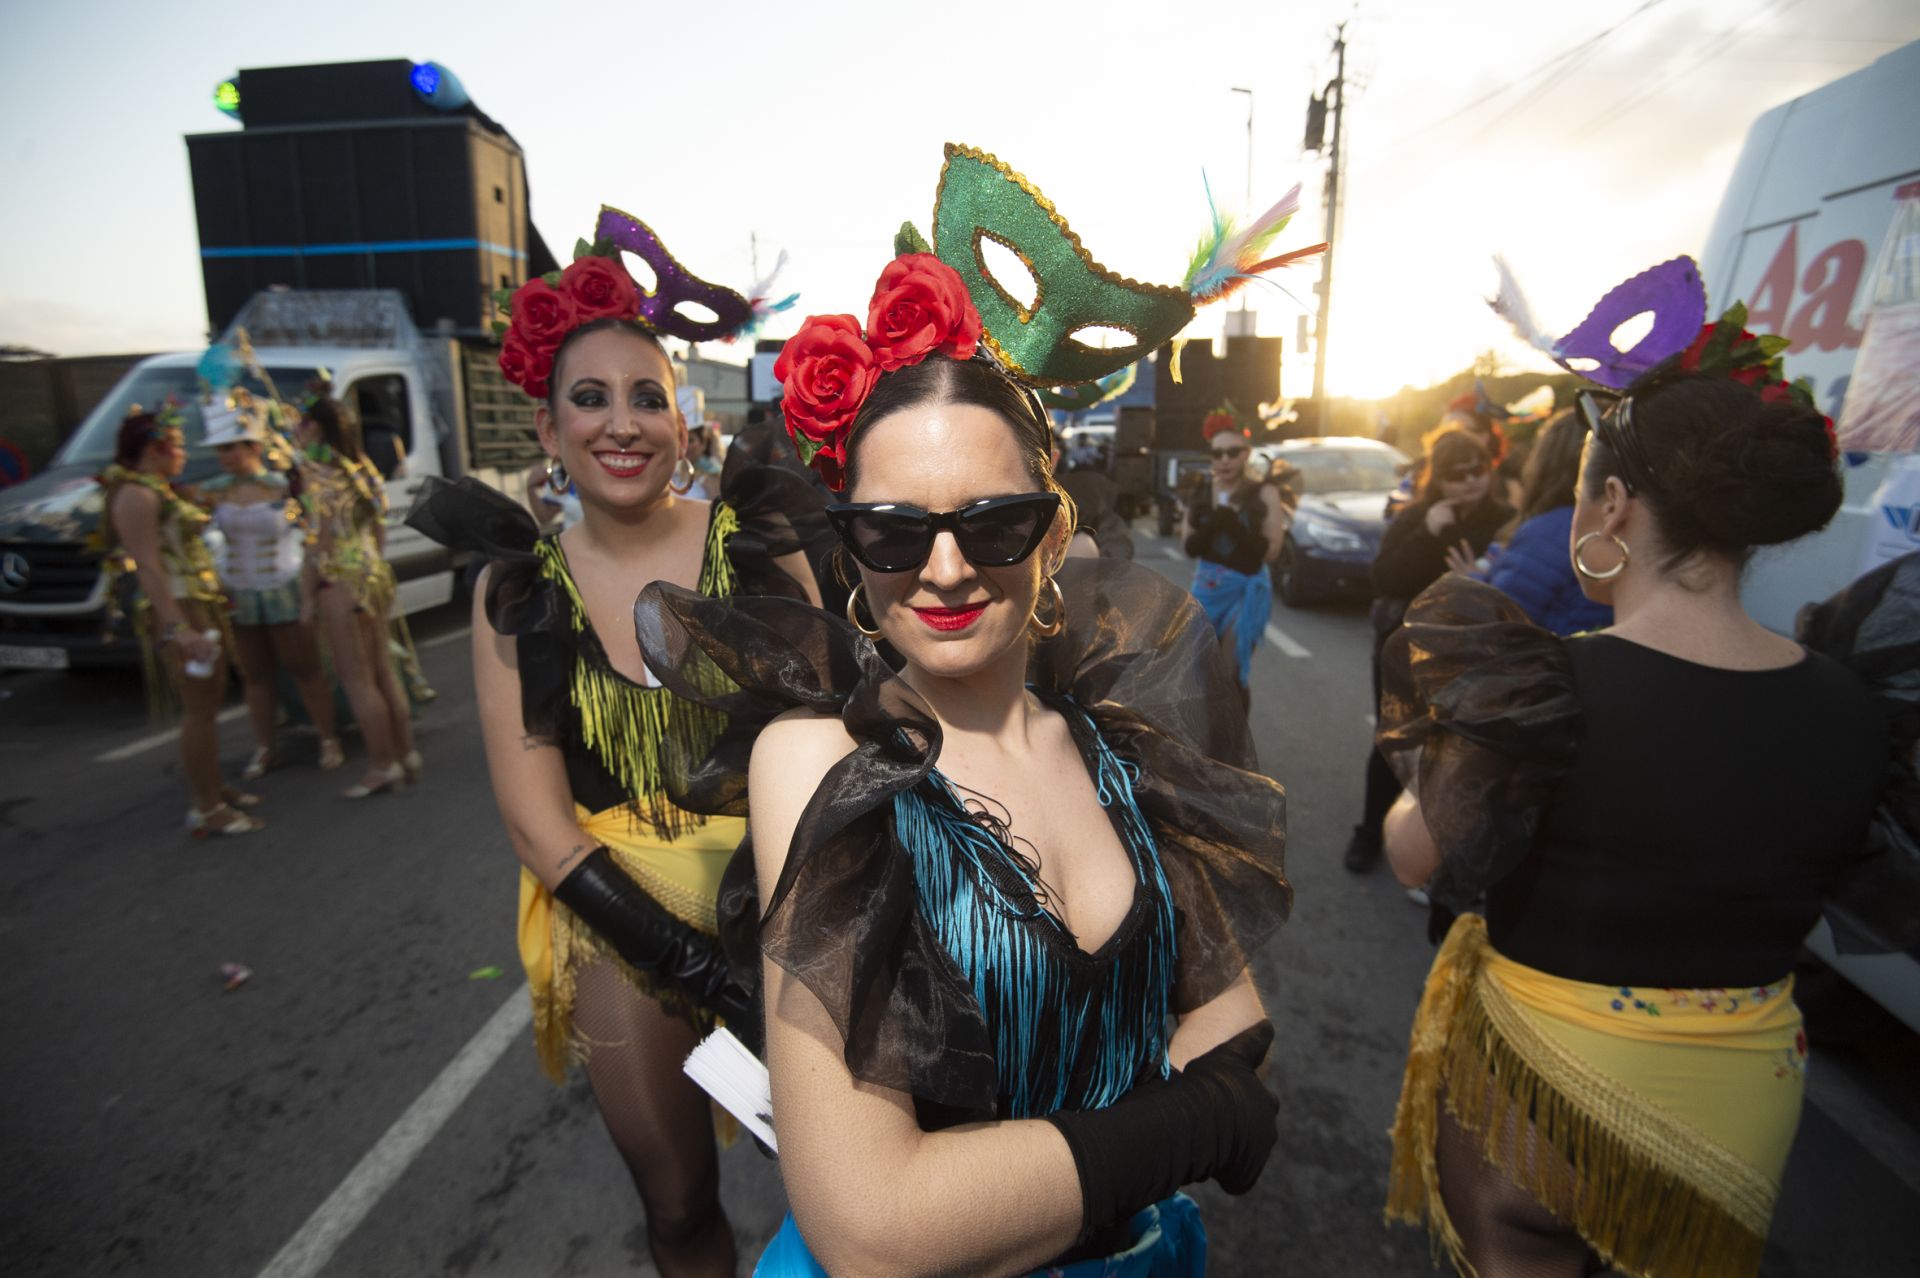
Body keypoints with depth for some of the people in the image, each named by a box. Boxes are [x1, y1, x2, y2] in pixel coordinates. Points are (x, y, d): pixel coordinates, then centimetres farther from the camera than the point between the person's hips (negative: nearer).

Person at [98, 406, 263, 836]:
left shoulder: (160, 490, 17)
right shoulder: (136, 494, -13)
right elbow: (148, 567, -21)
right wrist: (179, 628, -28)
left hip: (203, 609, 10)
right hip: (178, 612, -10)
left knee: (207, 705, 15)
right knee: (199, 710, -7)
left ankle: (213, 789, 26)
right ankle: (206, 809, -1)